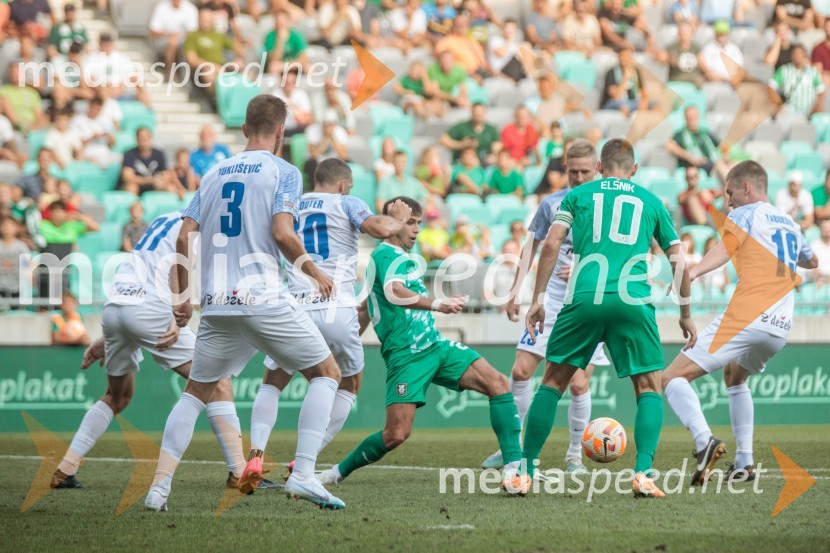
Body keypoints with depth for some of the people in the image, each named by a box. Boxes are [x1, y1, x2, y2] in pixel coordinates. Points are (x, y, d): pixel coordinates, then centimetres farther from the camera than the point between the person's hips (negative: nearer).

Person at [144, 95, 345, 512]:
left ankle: (160, 485, 4)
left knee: (196, 392, 18)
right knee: (326, 374, 9)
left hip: (217, 304, 5)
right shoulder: (284, 172, -1)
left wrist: (182, 295, 20)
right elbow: (282, 233, -13)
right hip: (264, 300, -5)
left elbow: (184, 237, 10)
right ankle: (303, 475, -6)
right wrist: (315, 273, 1)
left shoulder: (213, 175, 15)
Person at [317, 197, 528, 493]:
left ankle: (513, 469, -17)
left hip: (435, 345, 9)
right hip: (407, 355, -9)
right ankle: (337, 473, 8)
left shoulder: (402, 257, 23)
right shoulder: (387, 254, -8)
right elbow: (394, 292, -28)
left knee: (498, 384, -12)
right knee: (397, 434, -16)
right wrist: (436, 304, -39)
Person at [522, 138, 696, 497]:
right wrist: (685, 315, 30)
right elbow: (679, 263, 19)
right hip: (633, 302, 0)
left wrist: (537, 300, 8)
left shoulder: (578, 195, 18)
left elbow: (551, 246, 5)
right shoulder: (650, 202, 20)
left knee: (553, 382, 13)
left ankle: (525, 470, 11)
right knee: (649, 389, 11)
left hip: (585, 300, 0)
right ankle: (643, 474, -6)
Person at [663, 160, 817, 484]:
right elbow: (810, 261, 44)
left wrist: (693, 272, -35)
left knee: (673, 378, -7)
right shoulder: (790, 224, 24)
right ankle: (744, 463, 23)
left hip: (745, 320, -8)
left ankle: (704, 441, -31)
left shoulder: (745, 215, 3)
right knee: (734, 377, 35)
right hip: (780, 328, 8)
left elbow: (725, 249, -19)